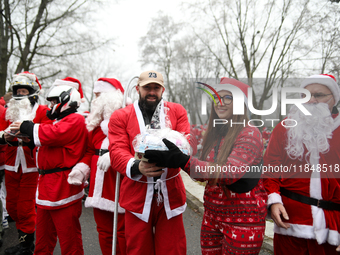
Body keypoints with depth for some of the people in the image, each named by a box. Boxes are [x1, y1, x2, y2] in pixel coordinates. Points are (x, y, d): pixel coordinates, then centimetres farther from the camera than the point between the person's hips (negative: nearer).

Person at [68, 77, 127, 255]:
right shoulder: (95, 120, 18)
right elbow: (90, 151, 20)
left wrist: (113, 155, -27)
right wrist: (81, 168, 4)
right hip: (100, 183, 7)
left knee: (123, 230, 0)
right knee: (103, 230, 14)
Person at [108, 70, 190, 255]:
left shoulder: (177, 111, 8)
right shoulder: (120, 116, 3)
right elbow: (117, 150, -9)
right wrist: (136, 166, -30)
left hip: (170, 193, 1)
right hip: (137, 196, 0)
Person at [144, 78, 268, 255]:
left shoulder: (250, 134, -14)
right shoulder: (214, 133, 7)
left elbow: (230, 171, -28)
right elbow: (204, 172, 9)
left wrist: (182, 161, -36)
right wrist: (176, 158, -9)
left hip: (242, 220, -6)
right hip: (212, 216, 6)